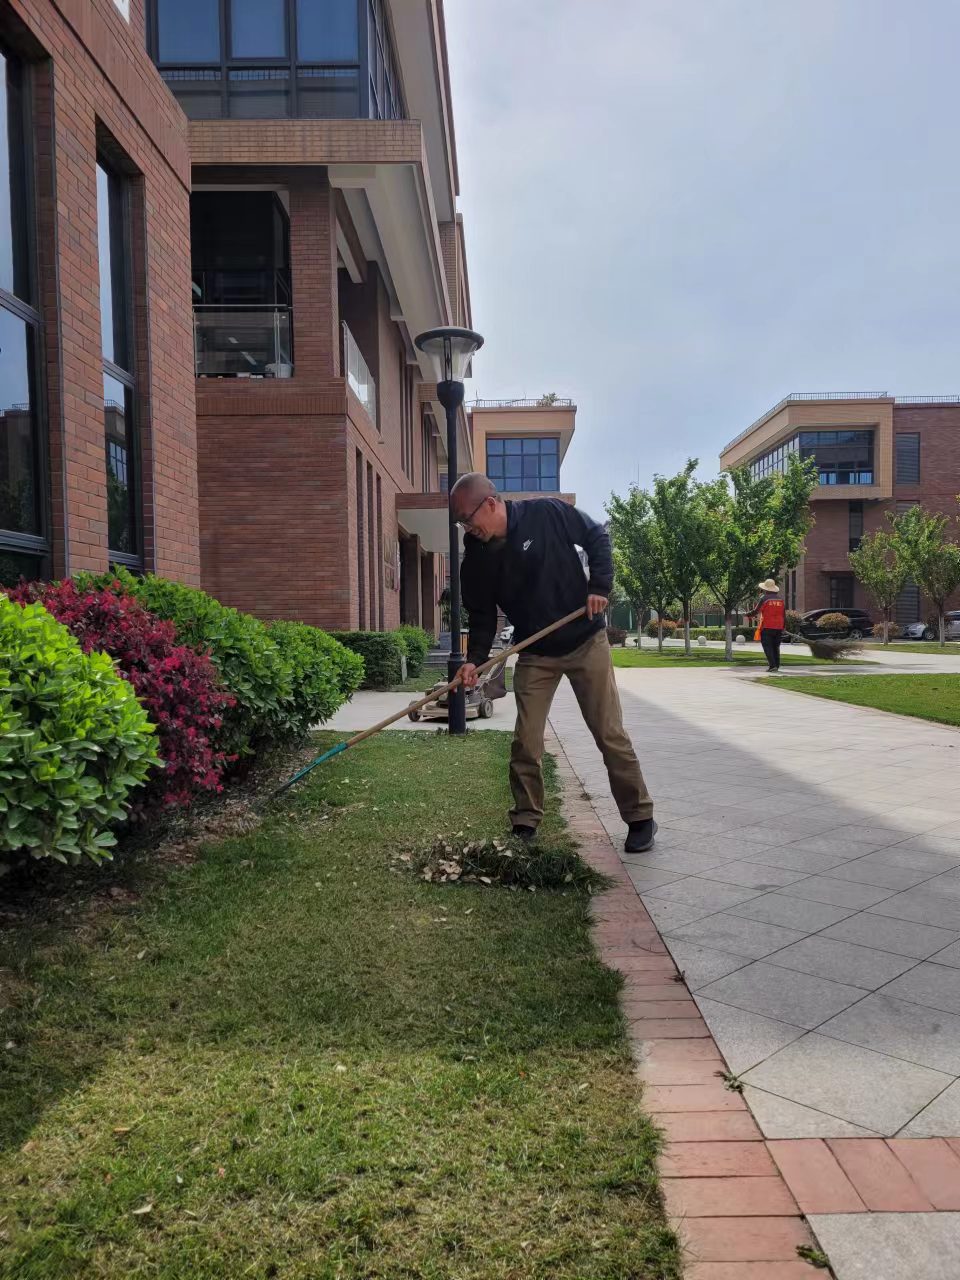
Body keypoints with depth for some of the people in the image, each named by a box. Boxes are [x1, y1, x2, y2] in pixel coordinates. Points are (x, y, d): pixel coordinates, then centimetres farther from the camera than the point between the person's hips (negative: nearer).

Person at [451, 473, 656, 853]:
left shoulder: (548, 514, -15)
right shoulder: (476, 557, -5)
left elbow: (597, 537, -1)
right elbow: (482, 615, 1)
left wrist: (599, 585, -13)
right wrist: (474, 659, -14)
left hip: (586, 641, -3)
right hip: (534, 654, 3)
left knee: (610, 735, 2)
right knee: (525, 742, -2)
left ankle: (640, 819, 15)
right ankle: (525, 824, 13)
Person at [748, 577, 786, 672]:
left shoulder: (764, 598, -8)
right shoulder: (781, 599, 9)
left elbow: (756, 611, -4)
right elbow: (784, 615, 11)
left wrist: (748, 615, 14)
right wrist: (784, 627, 16)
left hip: (767, 627, -5)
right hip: (778, 627, 5)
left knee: (768, 646, -3)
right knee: (776, 647, 14)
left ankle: (772, 665, -13)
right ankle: (776, 666, 15)